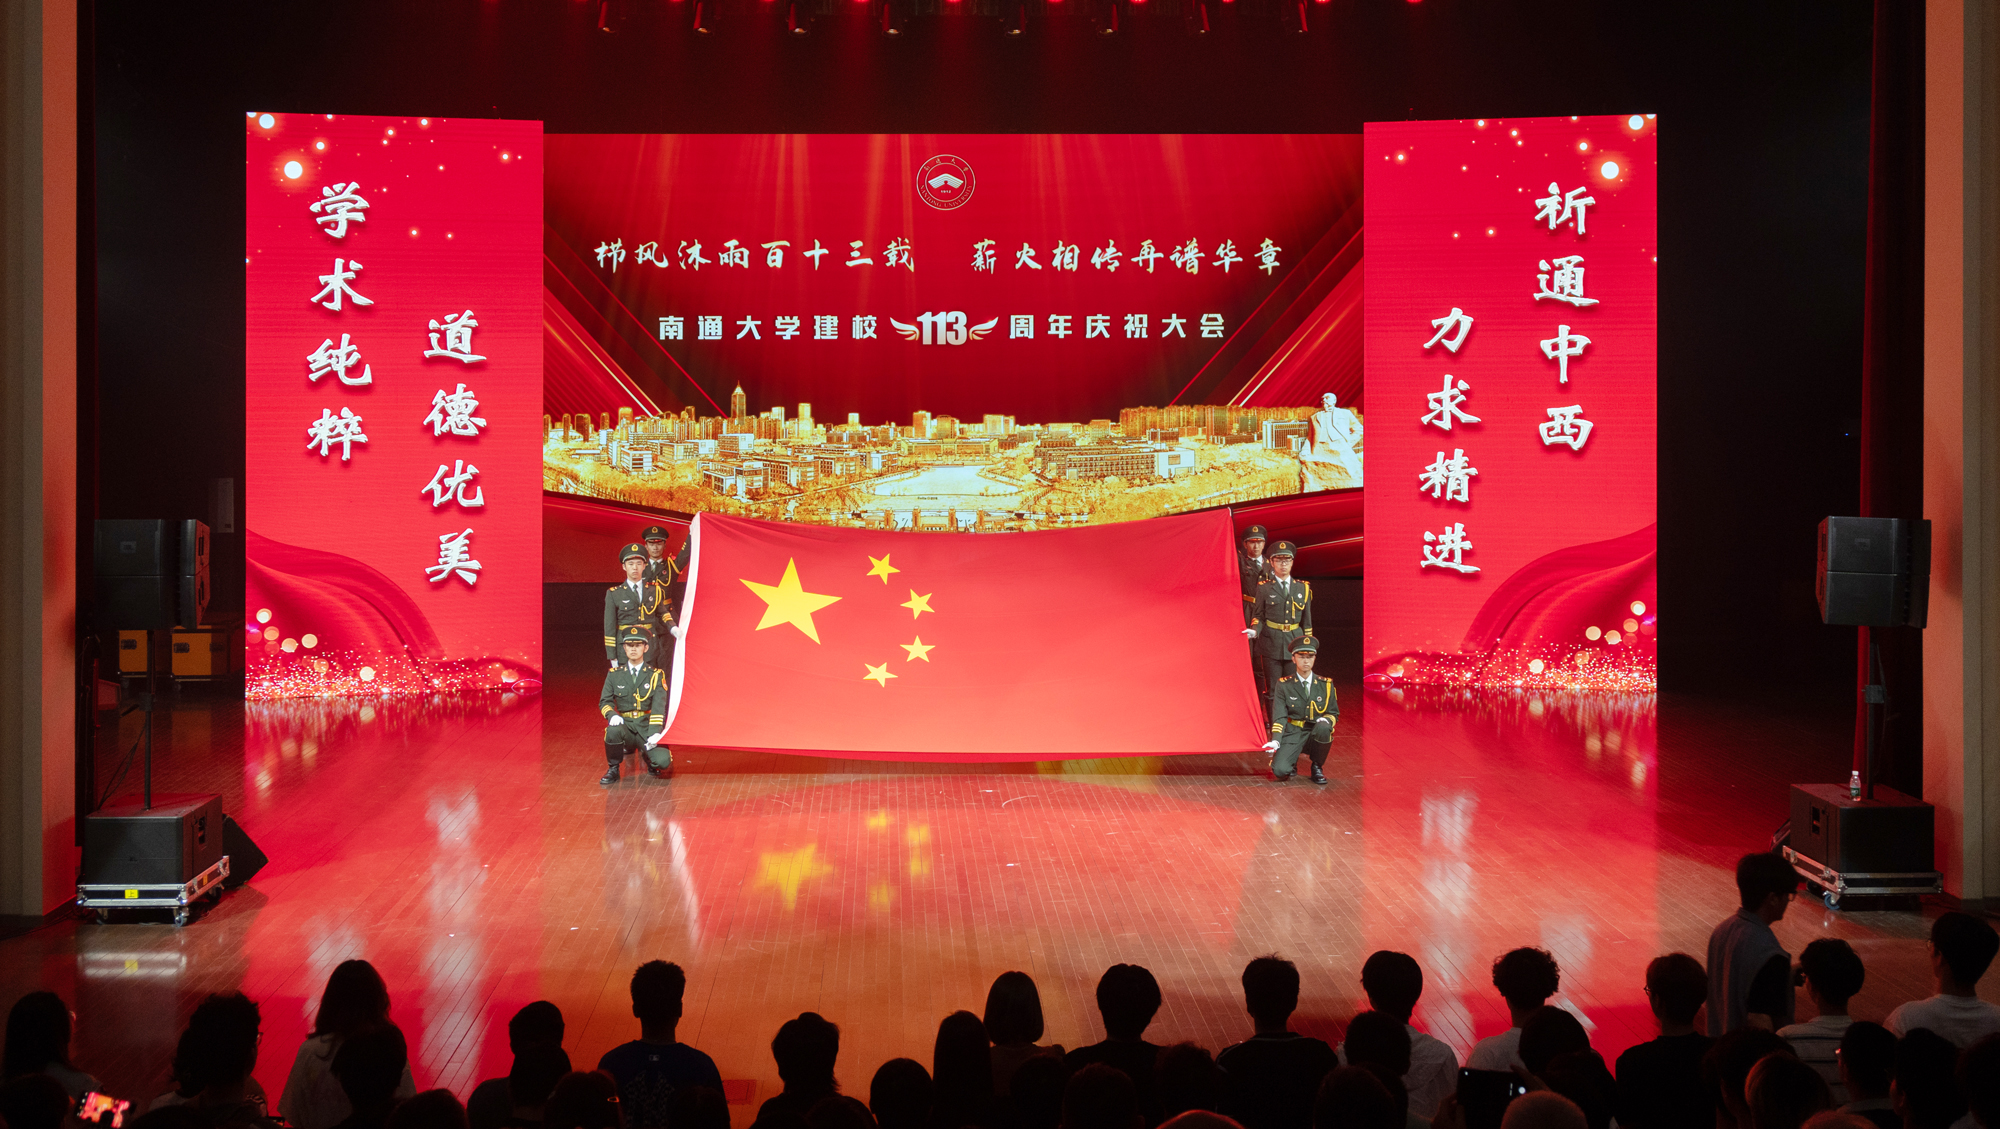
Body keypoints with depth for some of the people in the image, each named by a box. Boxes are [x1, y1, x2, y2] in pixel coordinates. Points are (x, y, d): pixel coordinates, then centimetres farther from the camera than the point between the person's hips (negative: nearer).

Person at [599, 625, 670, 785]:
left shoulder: (655, 675, 4)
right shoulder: (614, 674, 9)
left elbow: (658, 707, -5)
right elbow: (604, 701, 8)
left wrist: (654, 733, -19)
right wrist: (612, 714, -16)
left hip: (647, 728, -1)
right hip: (626, 726, 1)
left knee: (663, 761, -26)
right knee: (614, 730, -36)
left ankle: (647, 754, 13)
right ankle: (613, 770, -9)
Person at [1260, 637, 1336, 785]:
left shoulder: (1326, 684, 5)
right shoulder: (1283, 685, 1)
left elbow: (1334, 713, 11)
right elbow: (1279, 717, -3)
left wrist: (1326, 721, -14)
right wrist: (1275, 740, -21)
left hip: (1315, 734, 2)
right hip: (1292, 734, -1)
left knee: (1322, 728, -36)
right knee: (1280, 771, -28)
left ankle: (1317, 767, -7)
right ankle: (1292, 764, 13)